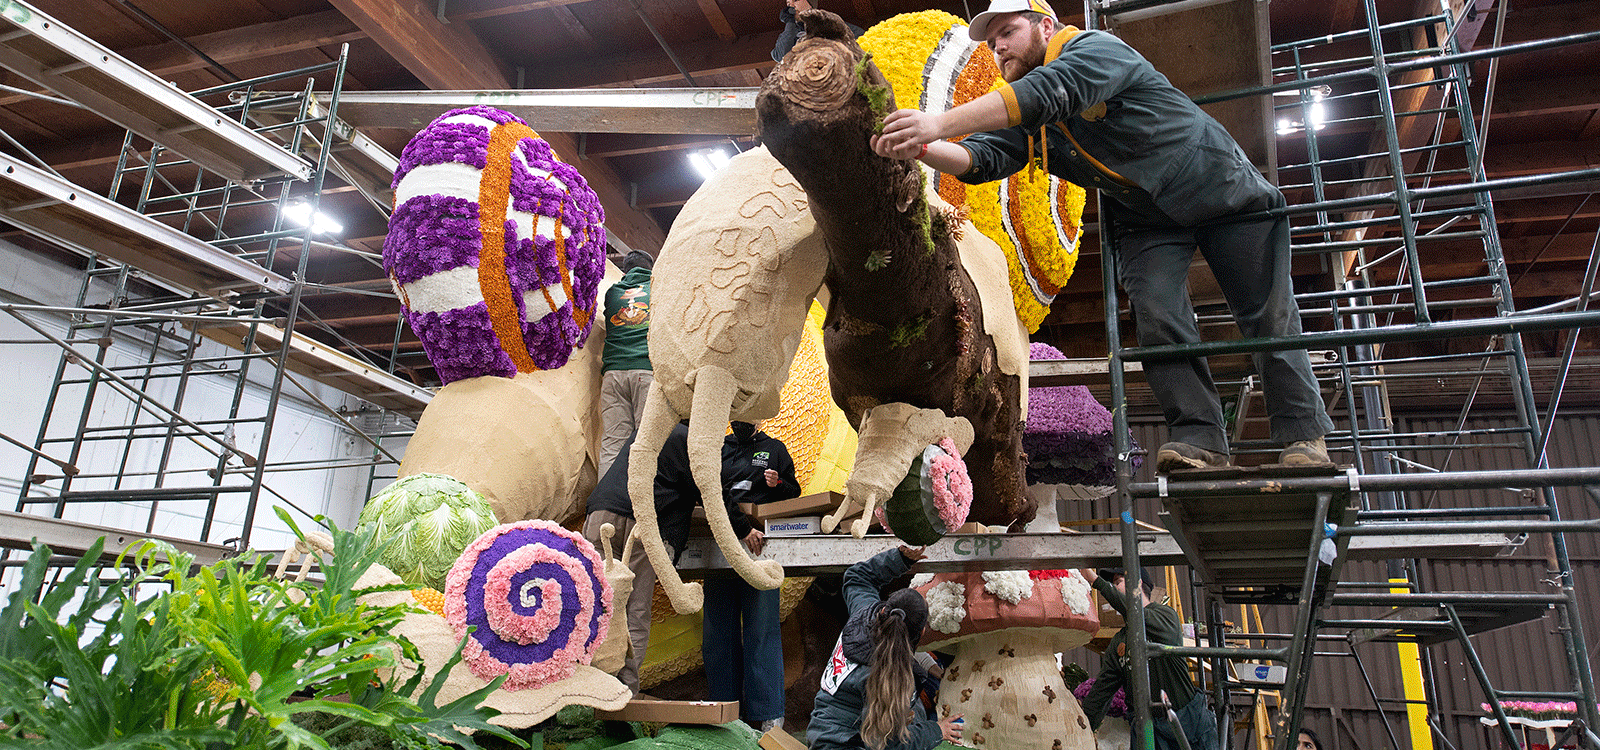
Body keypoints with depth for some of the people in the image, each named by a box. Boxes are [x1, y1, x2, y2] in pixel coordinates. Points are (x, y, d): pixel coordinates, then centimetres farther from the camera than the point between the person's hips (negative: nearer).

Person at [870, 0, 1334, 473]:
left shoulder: (1096, 49, -20)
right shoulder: (1022, 120, 1)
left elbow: (1047, 93, -40)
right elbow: (983, 157, -17)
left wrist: (940, 123, -48)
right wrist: (920, 147, -38)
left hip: (1223, 191, -5)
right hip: (1145, 217, 5)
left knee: (1268, 317, 0)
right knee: (1157, 317, -16)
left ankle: (1304, 435, 10)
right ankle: (1199, 439, -13)